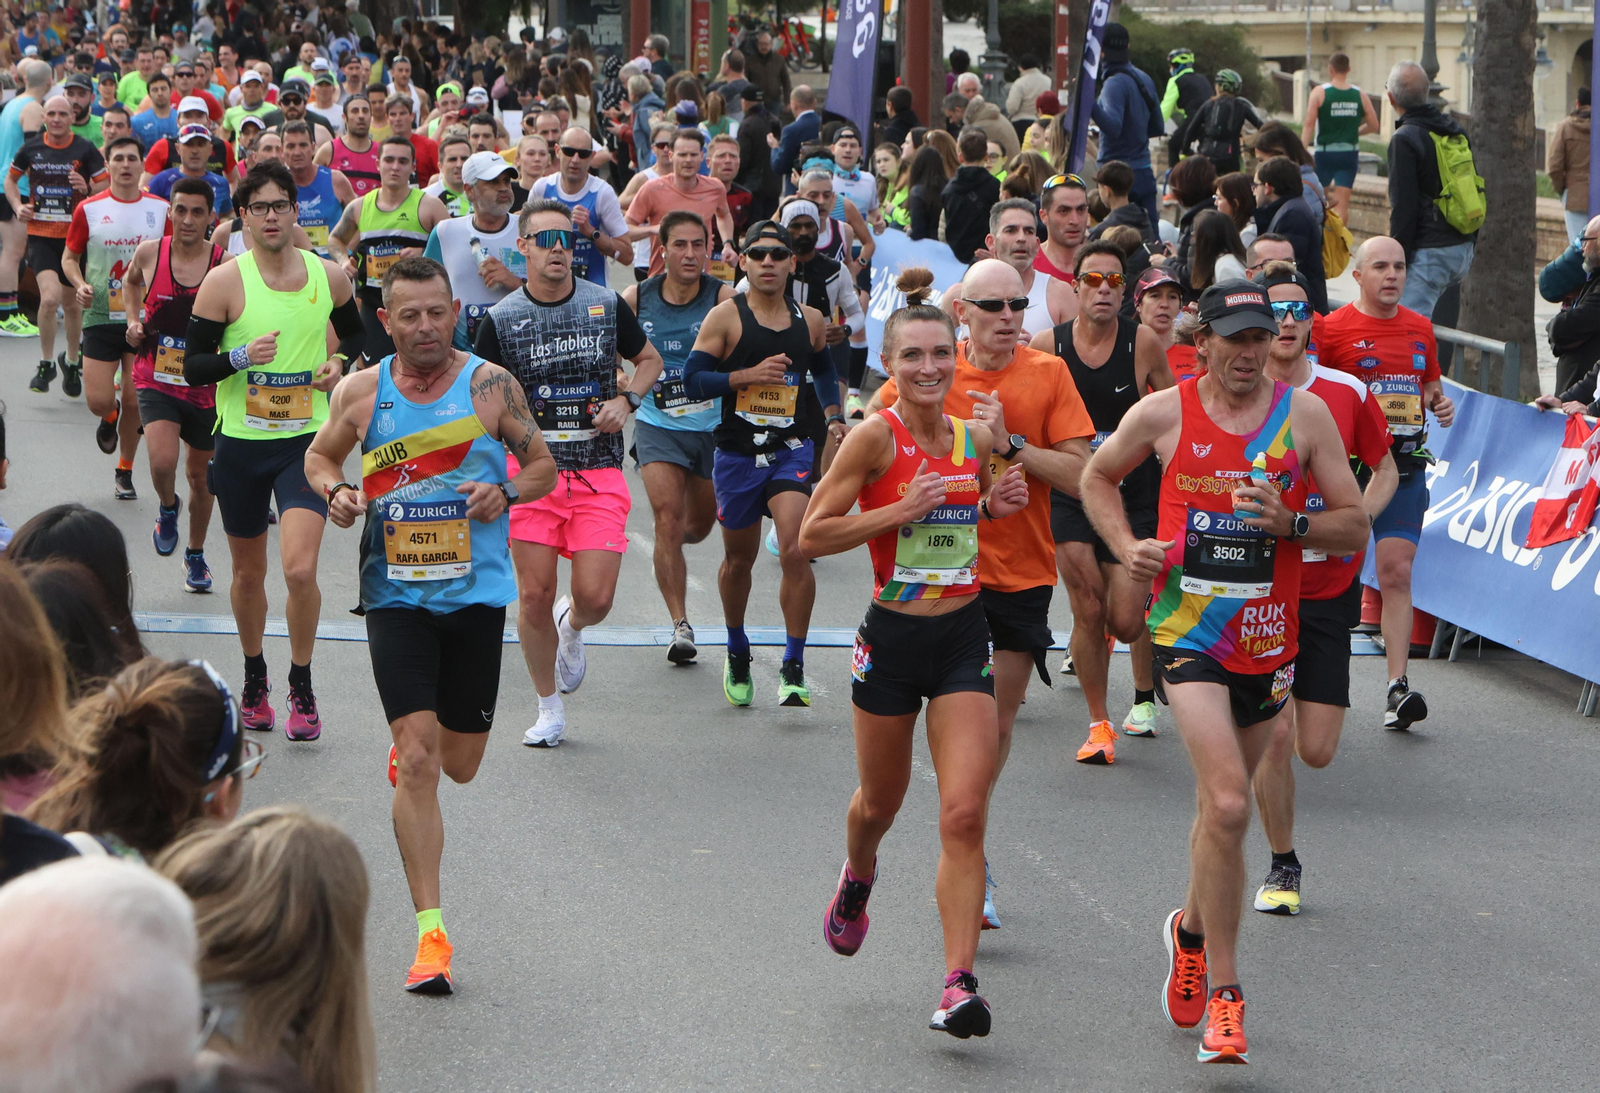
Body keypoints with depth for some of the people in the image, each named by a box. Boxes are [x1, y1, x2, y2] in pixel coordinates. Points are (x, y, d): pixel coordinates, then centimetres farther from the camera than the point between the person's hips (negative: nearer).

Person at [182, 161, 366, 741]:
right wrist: (240, 357, -23)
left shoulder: (329, 276, 0)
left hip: (306, 439, 0)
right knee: (248, 572, 14)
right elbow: (193, 367, -6)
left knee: (300, 569, -16)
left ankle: (302, 687, 3)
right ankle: (254, 677, 36)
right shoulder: (224, 281, -7)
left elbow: (355, 333, 20)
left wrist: (342, 362, -1)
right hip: (240, 443, 0)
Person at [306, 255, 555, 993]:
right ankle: (430, 930, -8)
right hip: (396, 595, -1)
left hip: (477, 593, 1)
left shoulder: (489, 385, -3)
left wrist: (506, 492, -15)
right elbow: (319, 456, 17)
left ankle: (408, 742, 50)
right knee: (418, 763, -12)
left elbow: (543, 466, 6)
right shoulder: (360, 392, 0)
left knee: (460, 763, 11)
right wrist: (336, 491, -5)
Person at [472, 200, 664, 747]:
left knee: (595, 598, -9)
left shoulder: (607, 305, 4)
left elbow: (649, 360, 19)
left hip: (599, 473, 0)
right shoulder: (501, 319, 0)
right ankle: (549, 708, 18)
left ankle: (572, 627, 29)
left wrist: (626, 400, 0)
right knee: (534, 598, -1)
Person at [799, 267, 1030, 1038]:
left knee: (963, 814, -10)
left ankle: (959, 983, -11)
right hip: (892, 638, -2)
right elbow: (812, 535, -12)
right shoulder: (876, 437, -11)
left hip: (963, 639, 2)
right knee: (881, 801, 18)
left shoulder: (976, 440, 3)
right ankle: (857, 880, 54)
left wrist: (996, 505, 1)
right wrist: (900, 511, -20)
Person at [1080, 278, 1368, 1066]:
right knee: (1228, 805, -18)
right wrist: (1126, 545, -1)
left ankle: (1192, 930, 45)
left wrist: (1289, 525, -18)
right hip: (1189, 636, -3)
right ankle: (1223, 991, -11)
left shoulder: (1305, 415, -1)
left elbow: (1355, 529, 1)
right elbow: (1097, 477, 16)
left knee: (1221, 807, 17)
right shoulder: (1163, 414, -2)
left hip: (1269, 639, 3)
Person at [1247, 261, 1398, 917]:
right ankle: (1282, 866, 11)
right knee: (1274, 735, -10)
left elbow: (1385, 470, 13)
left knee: (1316, 752, -1)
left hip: (1329, 588, 2)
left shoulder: (1348, 393, 0)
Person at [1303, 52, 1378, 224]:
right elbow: (1373, 126, 4)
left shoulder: (1319, 92, -7)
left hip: (1325, 153, -2)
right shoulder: (1359, 95, 1)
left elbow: (1309, 124, -14)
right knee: (1343, 201, 1)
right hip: (1350, 153, 2)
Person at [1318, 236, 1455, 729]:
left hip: (1405, 463, 3)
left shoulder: (1420, 328, 12)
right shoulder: (1333, 328, -2)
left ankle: (1398, 687, -11)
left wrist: (1441, 403, 4)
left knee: (1397, 571, -7)